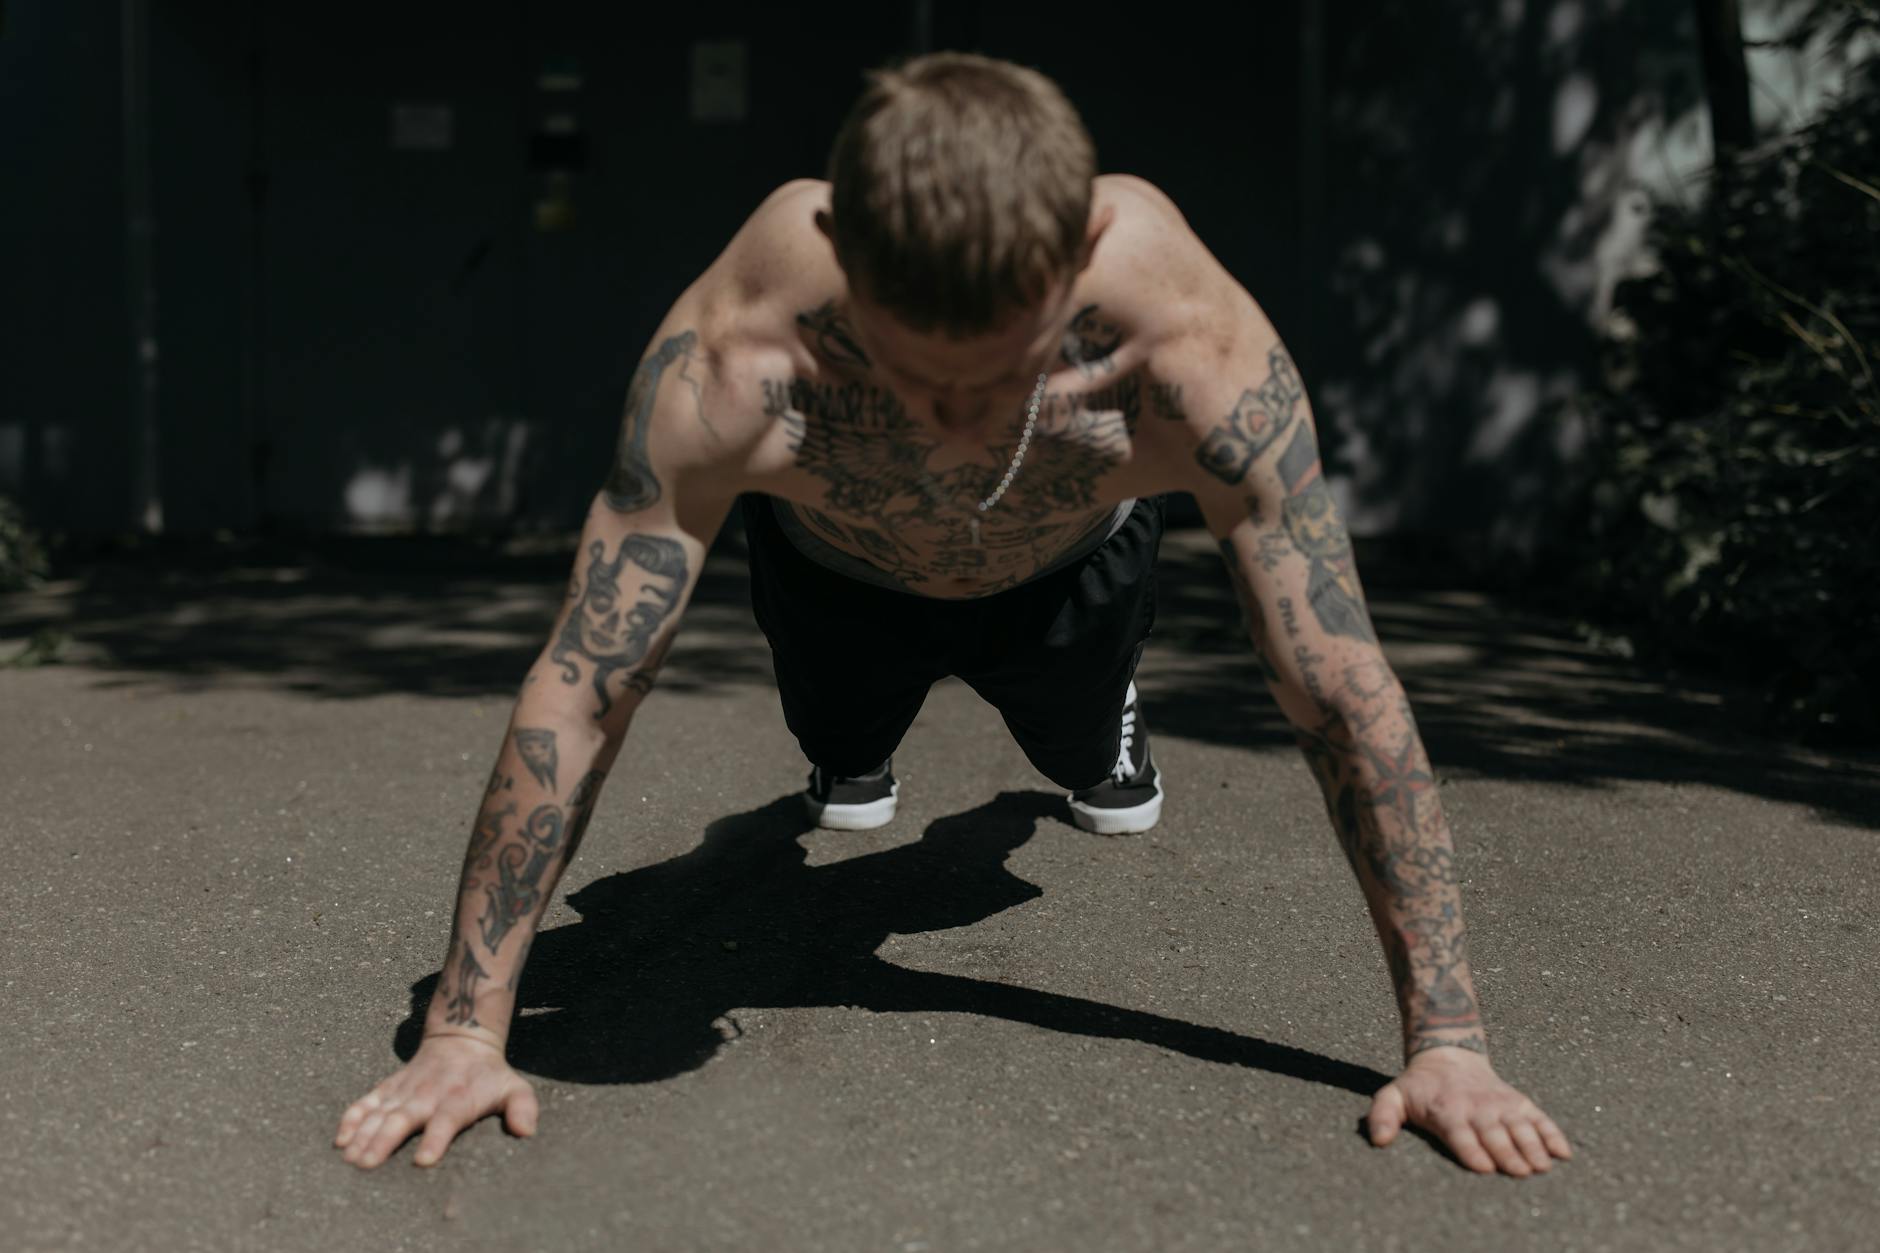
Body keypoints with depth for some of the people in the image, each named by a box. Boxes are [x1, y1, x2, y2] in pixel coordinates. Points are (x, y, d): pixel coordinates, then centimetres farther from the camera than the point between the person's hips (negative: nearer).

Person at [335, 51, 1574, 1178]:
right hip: (836, 565, 0)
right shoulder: (732, 361, -47)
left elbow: (1345, 692, -39)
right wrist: (465, 1030, -38)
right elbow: (579, 692, -40)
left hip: (1072, 563, 1)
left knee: (1106, 782, 23)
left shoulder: (1198, 350, -46)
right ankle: (853, 746, 60)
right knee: (843, 781, 23)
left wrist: (1448, 1039, -37)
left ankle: (1105, 734, 60)